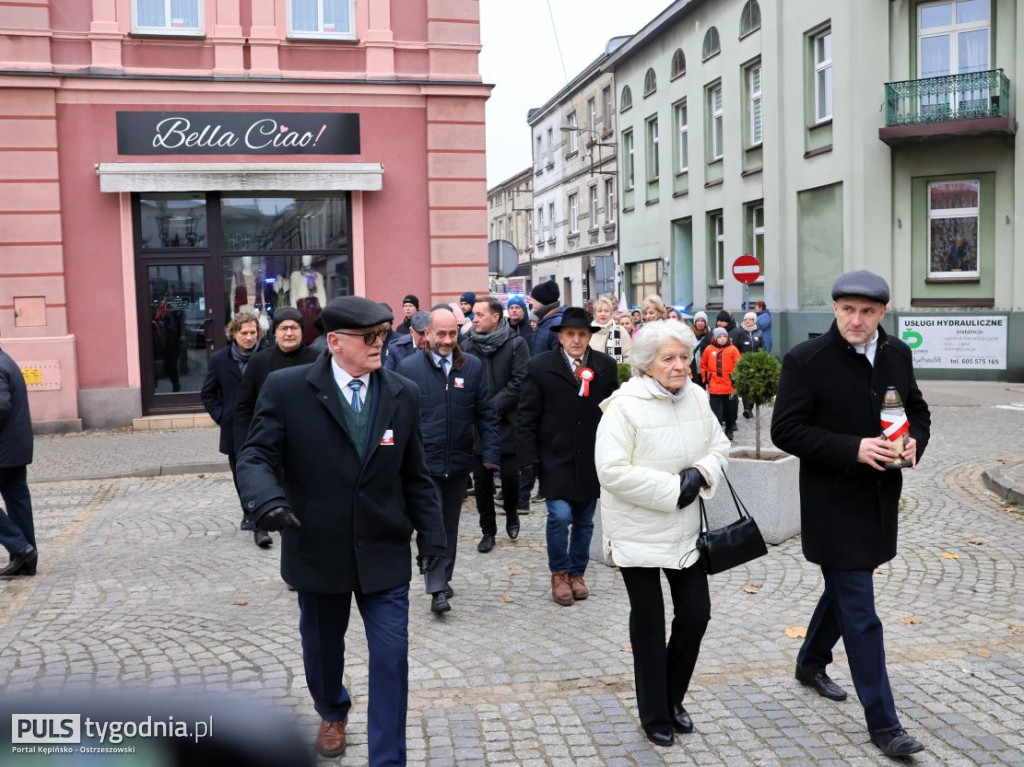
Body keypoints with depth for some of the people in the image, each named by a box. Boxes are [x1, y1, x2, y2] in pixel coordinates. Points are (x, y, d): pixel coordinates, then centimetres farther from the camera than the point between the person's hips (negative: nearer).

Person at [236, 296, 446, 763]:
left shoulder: (404, 394, 0)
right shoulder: (286, 388, -9)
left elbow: (415, 475, 5)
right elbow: (255, 456, -11)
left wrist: (431, 532, 2)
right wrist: (266, 498, -32)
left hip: (384, 551, 1)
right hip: (317, 547, 0)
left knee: (391, 657, -1)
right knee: (322, 646, 21)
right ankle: (332, 714, 52)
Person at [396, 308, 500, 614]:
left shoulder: (473, 367, 3)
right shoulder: (408, 367, -4)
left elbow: (486, 414, 4)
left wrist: (491, 453, -3)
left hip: (459, 462, 3)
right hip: (423, 462, -3)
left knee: (450, 524, 15)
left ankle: (444, 578, 29)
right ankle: (437, 589, -4)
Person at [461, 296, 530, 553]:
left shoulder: (516, 345, -3)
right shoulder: (467, 346, 4)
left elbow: (519, 383, -9)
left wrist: (494, 408, -14)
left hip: (507, 423, -2)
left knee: (510, 476, 1)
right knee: (482, 479, 5)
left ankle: (512, 515, 30)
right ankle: (488, 531, 18)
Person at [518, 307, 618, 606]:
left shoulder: (606, 366, 2)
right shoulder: (541, 366, -5)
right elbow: (527, 416, -4)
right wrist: (530, 457, -8)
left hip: (593, 460, 3)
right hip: (555, 459, -3)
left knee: (584, 522, 11)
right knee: (560, 516, -10)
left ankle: (577, 573, 29)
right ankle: (559, 573, 13)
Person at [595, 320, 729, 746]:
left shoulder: (697, 398, 0)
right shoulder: (624, 406, -19)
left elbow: (718, 445, 9)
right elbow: (613, 470, -23)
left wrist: (702, 473, -13)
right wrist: (672, 489, -24)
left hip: (685, 530, 6)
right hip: (639, 532, -5)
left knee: (696, 612, 10)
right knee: (649, 624, 8)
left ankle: (672, 700, 33)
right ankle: (655, 715, 26)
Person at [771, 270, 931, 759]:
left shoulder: (897, 355, 3)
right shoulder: (806, 360, -15)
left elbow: (918, 410, 15)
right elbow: (785, 430, -16)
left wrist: (915, 441, -8)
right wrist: (853, 449, -25)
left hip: (881, 499, 7)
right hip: (834, 504, -6)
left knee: (844, 588, 23)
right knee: (859, 612, -3)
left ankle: (811, 663, 47)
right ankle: (882, 723, 8)